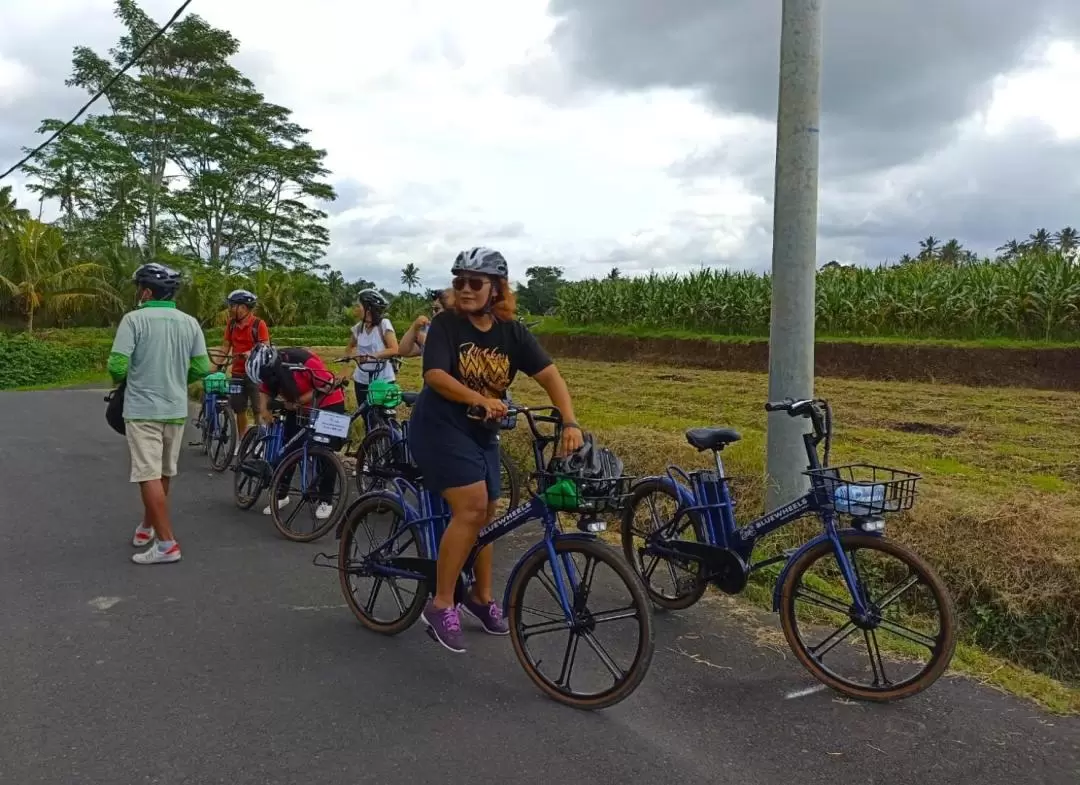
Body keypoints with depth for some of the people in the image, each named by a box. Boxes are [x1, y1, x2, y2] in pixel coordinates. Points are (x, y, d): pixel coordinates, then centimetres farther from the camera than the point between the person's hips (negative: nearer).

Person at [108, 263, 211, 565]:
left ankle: (167, 543, -5)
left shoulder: (134, 319, -12)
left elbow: (117, 366, -16)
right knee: (164, 474, 18)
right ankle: (147, 527, 36)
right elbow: (202, 368, 1)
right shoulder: (190, 323, 1)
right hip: (176, 410, 5)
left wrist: (121, 379, 7)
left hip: (142, 409, -5)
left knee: (149, 476, -3)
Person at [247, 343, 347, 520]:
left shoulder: (305, 361, -34)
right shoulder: (270, 368, -15)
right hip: (298, 407, 6)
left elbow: (328, 386, -27)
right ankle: (281, 494, 17)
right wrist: (264, 409, -17)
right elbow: (265, 390, 1)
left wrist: (297, 401, -24)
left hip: (328, 404, -6)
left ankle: (325, 501, 7)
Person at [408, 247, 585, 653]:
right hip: (439, 426, -5)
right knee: (471, 508, -20)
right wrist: (480, 399, -41)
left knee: (485, 514, 11)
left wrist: (570, 423, -27)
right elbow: (435, 375, -26)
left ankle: (482, 597, 31)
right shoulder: (446, 323, -14)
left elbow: (551, 376, -12)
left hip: (482, 432, 5)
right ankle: (441, 605, -9)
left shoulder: (513, 332, -4)